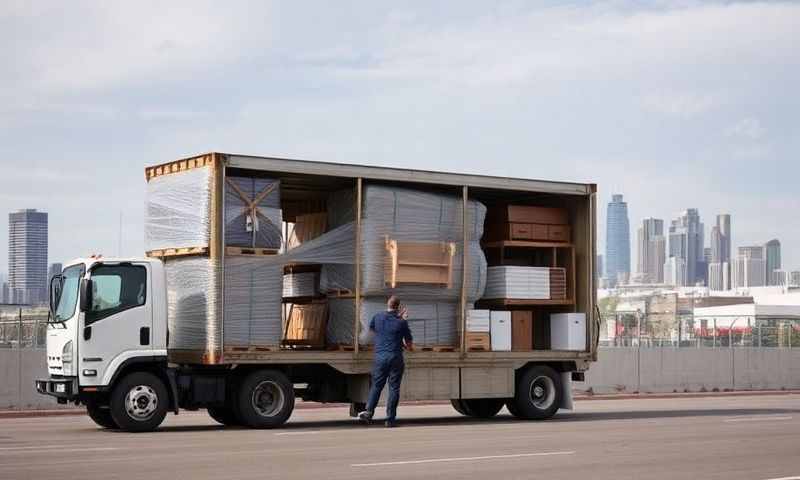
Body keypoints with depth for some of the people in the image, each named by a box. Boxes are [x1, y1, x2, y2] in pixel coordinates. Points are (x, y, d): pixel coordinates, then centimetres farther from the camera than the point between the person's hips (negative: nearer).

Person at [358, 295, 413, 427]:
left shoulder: (377, 317, 3)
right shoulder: (401, 322, -4)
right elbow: (410, 344, 3)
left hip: (380, 356, 2)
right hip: (396, 357, -2)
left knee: (376, 386, 11)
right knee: (394, 388, 3)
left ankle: (369, 411, -7)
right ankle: (390, 419, 1)